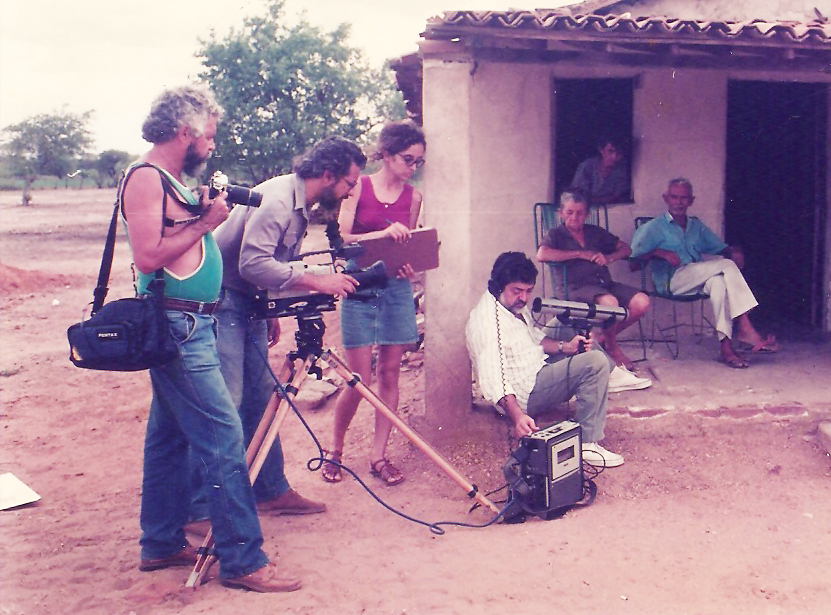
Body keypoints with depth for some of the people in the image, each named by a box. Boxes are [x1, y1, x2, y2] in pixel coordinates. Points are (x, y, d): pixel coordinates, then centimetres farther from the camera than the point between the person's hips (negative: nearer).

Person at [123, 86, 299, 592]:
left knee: (170, 436, 15)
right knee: (225, 438, -10)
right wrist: (204, 223, -14)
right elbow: (148, 256, -21)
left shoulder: (173, 181, 17)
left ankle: (162, 544, 26)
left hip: (188, 327, 11)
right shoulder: (146, 178, -12)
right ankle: (243, 560, -4)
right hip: (178, 327, -11)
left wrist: (206, 213, 8)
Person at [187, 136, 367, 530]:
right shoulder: (277, 200, -19)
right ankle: (200, 509, -6)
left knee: (261, 398, 11)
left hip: (247, 305, 10)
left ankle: (272, 490, 19)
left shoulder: (300, 206, 12)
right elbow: (253, 263, -30)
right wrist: (317, 281, -29)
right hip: (222, 303, -10)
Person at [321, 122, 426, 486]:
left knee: (389, 373, 4)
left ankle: (378, 455, 13)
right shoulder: (358, 188, -2)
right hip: (359, 288, -3)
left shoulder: (413, 197, 7)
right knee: (359, 379, -5)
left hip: (397, 288, 4)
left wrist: (409, 266, -8)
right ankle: (334, 451, 15)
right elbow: (341, 239, -8)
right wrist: (383, 234, -21)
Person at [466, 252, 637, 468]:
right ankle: (587, 443, -21)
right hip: (525, 393, -10)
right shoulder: (485, 322, -26)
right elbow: (493, 378, -34)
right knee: (596, 362, -23)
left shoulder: (516, 304, 4)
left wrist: (565, 347, -1)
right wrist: (517, 415, -47)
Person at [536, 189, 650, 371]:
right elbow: (542, 255, -12)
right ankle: (612, 348, -6)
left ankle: (606, 336, 5)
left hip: (606, 283, 5)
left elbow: (625, 248, 26)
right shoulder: (557, 234, 10)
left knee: (642, 302, -19)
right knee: (609, 303, -35)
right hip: (579, 286, -5)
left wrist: (608, 258, 3)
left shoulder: (596, 232, 24)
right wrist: (580, 254, -6)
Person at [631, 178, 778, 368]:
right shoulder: (655, 227, 12)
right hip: (672, 281, -4)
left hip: (698, 281, 5)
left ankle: (726, 347, -42)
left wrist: (734, 251, 0)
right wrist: (661, 253, -17)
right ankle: (745, 329, -33)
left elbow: (720, 247, 24)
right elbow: (634, 254, -1)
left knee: (718, 281, -34)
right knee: (726, 265, -25)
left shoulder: (697, 226, 27)